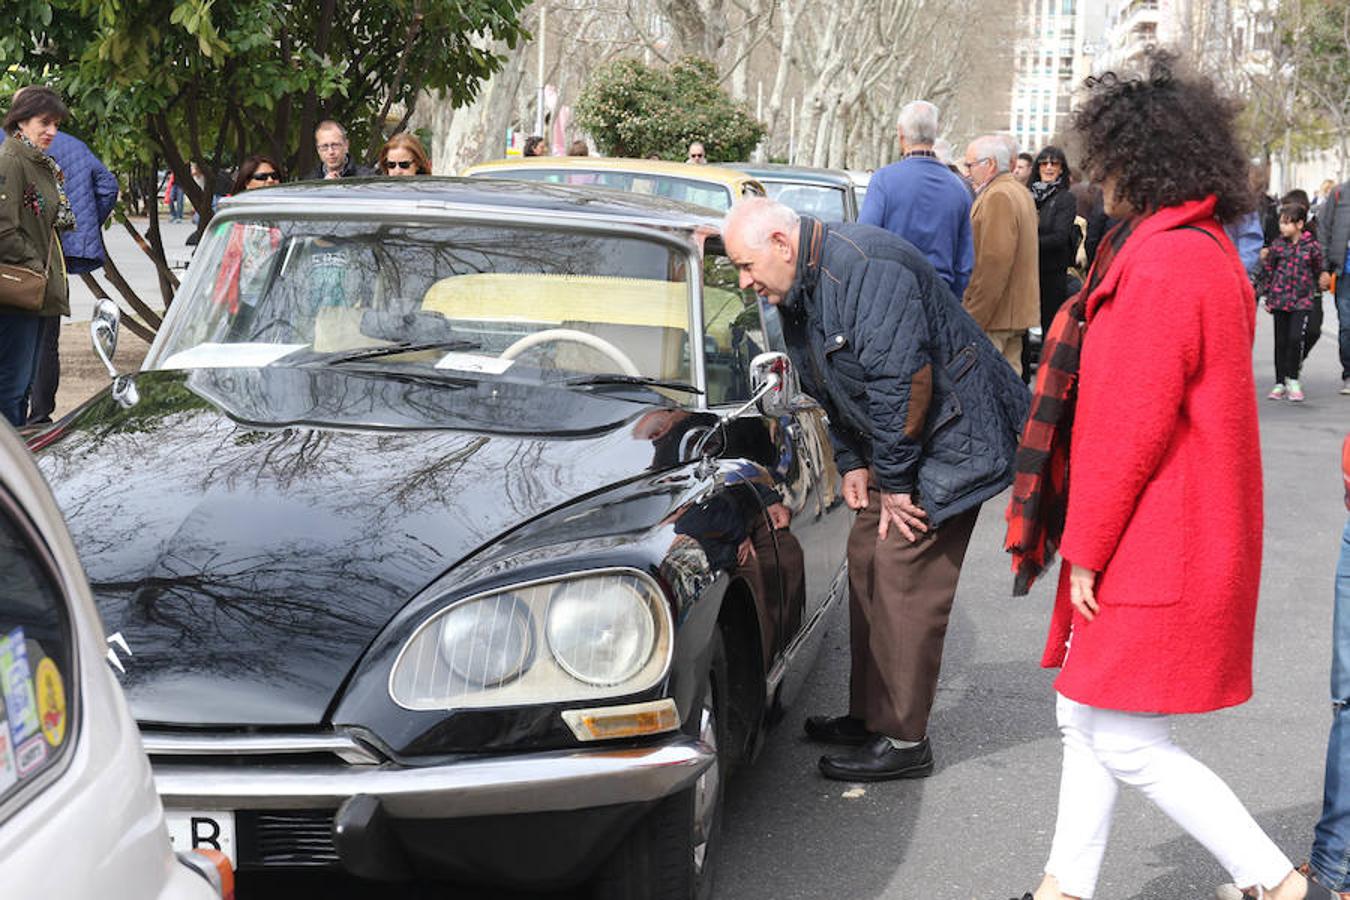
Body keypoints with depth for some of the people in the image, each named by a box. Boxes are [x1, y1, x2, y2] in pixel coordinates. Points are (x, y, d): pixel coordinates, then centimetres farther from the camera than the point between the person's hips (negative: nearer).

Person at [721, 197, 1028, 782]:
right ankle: (870, 715, 23)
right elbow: (832, 389, 18)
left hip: (953, 438, -10)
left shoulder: (867, 268, -25)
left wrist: (895, 483, -21)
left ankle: (903, 741, -4)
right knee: (867, 559, 11)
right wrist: (853, 464, 10)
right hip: (890, 446, 10)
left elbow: (902, 382, -28)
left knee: (903, 573, -11)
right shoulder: (797, 289, 7)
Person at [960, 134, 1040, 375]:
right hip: (1018, 314, 10)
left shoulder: (997, 197, -15)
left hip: (995, 317, -10)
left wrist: (973, 316, -20)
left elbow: (994, 261, -22)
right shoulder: (1020, 192, 19)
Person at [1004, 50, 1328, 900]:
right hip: (1170, 538, 11)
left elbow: (1130, 426, -22)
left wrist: (1086, 547, -14)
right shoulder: (1209, 253, 14)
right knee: (1085, 718, 16)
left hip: (1154, 552, -11)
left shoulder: (1162, 268, -20)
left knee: (1124, 739, -3)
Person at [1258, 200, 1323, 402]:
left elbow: (1319, 270, 8)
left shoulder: (1312, 246, -3)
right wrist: (1267, 296, 7)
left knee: (1296, 338, -14)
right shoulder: (1278, 245, 3)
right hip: (1280, 300, 3)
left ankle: (1292, 379, 2)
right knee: (1281, 342, 6)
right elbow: (1269, 271, 9)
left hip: (1302, 301, -3)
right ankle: (1280, 383, 15)